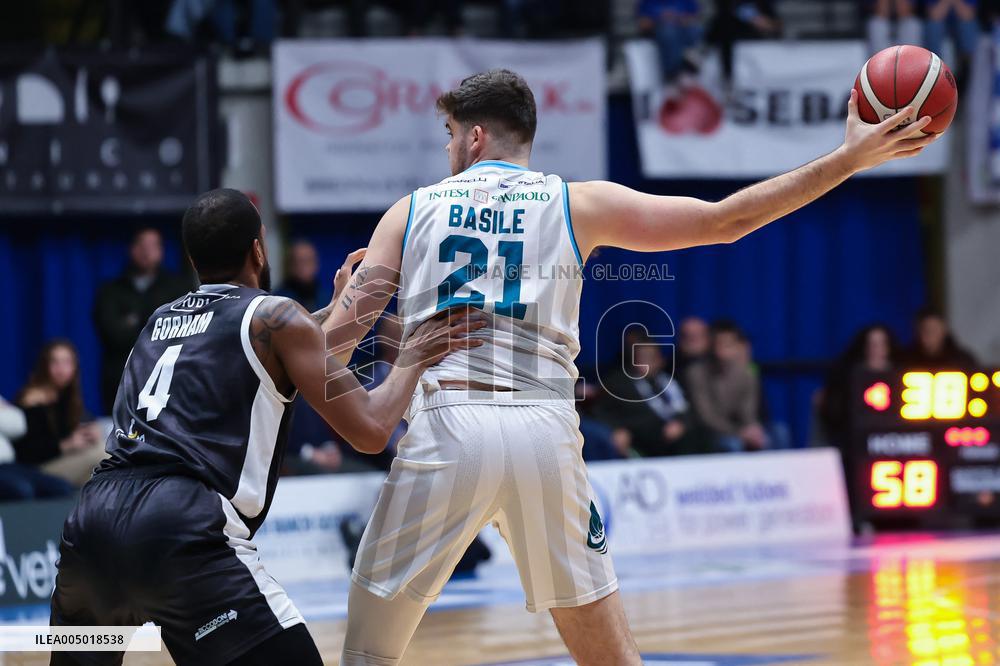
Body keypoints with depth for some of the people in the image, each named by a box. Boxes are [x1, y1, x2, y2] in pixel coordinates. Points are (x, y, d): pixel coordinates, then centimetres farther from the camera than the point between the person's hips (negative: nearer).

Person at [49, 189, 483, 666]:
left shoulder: (160, 320, 27)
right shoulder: (276, 316, 8)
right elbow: (369, 430, 5)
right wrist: (411, 361, 20)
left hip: (91, 519, 7)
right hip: (182, 530, -7)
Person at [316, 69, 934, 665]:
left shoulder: (411, 210, 13)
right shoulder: (576, 204, 12)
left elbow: (337, 336, 7)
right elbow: (725, 220, 9)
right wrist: (849, 159, 13)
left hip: (444, 426, -1)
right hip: (546, 430, 1)